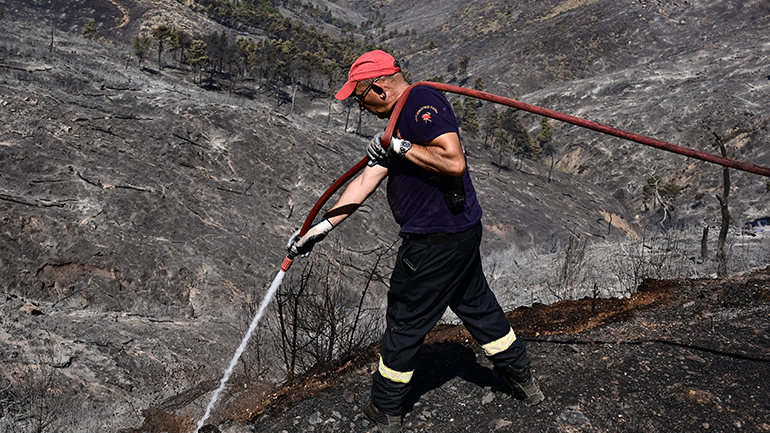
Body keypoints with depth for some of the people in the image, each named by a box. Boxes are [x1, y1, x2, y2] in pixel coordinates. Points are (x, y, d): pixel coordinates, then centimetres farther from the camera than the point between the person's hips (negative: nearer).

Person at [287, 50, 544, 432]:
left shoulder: (423, 102, -16)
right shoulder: (400, 119, 14)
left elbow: (454, 162, -30)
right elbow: (367, 180, 14)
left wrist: (400, 147, -21)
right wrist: (321, 227, 12)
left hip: (435, 242, -10)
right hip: (461, 232, 10)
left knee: (405, 321, 7)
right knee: (476, 304, 23)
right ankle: (522, 381, 39)